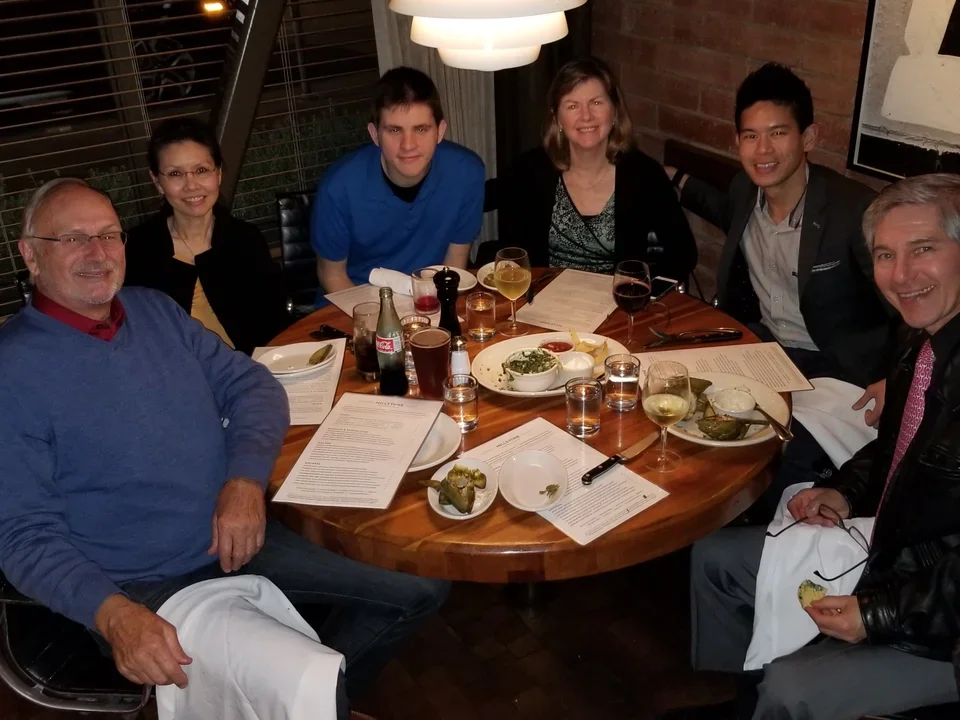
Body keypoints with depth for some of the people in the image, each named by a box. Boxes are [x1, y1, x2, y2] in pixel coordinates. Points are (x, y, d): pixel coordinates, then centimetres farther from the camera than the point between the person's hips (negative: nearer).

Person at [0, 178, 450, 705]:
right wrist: (112, 614, -30)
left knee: (422, 590, 4)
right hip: (149, 590, -6)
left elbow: (250, 384, 6)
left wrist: (247, 478, -13)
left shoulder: (155, 310, 7)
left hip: (241, 540, 6)